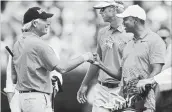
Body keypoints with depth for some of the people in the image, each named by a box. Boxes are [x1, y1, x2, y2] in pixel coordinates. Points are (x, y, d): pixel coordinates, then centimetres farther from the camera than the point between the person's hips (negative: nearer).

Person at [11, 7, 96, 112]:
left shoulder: (17, 44, 11)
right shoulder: (38, 44, -16)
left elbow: (14, 78, 15)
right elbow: (61, 68, -22)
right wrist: (84, 58, -9)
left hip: (23, 97, 9)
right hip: (37, 98, -9)